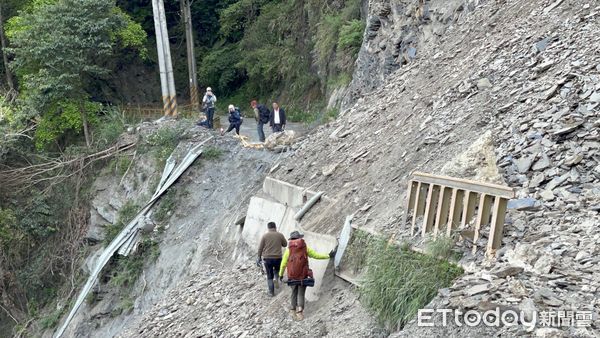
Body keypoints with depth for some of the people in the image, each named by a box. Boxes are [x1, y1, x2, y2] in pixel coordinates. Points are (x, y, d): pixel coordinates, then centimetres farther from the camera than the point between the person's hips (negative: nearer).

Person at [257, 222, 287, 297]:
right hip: (278, 258, 0)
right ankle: (276, 279, 4)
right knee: (277, 270, 30)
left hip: (267, 259, 0)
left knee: (269, 276, 11)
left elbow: (260, 248, 0)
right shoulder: (280, 235, -1)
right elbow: (285, 244, 12)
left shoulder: (265, 236, -1)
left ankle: (271, 292, 10)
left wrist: (259, 258, 9)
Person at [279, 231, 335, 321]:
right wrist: (329, 256, 15)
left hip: (292, 277, 0)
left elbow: (283, 263, 0)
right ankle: (299, 312, -7)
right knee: (301, 294, 7)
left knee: (294, 293, 20)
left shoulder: (289, 249, -4)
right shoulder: (305, 248, -2)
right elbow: (316, 255, 4)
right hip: (303, 276, 0)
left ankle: (293, 310, 26)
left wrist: (281, 274, 13)